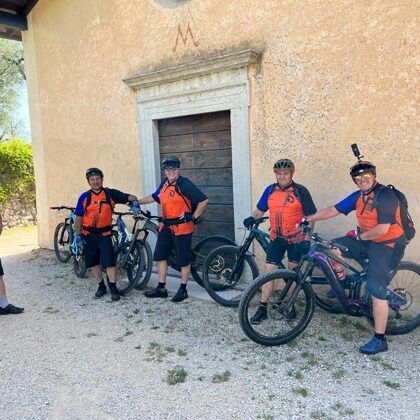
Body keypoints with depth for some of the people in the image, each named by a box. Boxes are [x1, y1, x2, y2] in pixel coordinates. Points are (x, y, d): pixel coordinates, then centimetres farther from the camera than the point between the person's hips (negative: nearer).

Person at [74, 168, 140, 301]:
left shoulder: (110, 194, -4)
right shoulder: (84, 197, -1)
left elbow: (130, 197, -4)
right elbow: (79, 218, 2)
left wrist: (134, 202, -27)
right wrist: (78, 236, 0)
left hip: (104, 234, -2)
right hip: (88, 235, 2)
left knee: (109, 261, -8)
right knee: (93, 262, 9)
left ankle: (113, 288, 4)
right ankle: (101, 286, 25)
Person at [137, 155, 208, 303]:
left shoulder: (184, 184, -15)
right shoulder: (164, 183, 9)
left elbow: (203, 200, -15)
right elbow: (154, 197, 25)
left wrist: (194, 217, -12)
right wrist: (137, 202, 21)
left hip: (182, 227, -8)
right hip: (166, 226, 8)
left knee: (183, 259, 5)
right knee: (160, 256, 10)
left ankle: (183, 289, 20)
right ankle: (161, 288, 23)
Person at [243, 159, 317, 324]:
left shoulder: (300, 191, -7)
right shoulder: (270, 190, 3)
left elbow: (310, 217, -6)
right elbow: (260, 210, 10)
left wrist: (307, 239, -12)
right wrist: (252, 218, -12)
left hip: (295, 238, -2)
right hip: (276, 238, 3)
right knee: (269, 271, 0)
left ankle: (291, 306, 27)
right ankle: (262, 308, 9)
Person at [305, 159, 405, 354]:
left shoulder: (385, 195, -20)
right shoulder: (358, 196, 4)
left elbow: (382, 229, -25)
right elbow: (333, 210, 6)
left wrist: (361, 236, -10)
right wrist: (308, 218, 4)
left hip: (387, 246, -8)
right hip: (366, 241, 8)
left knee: (376, 292, -9)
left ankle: (379, 340, 4)